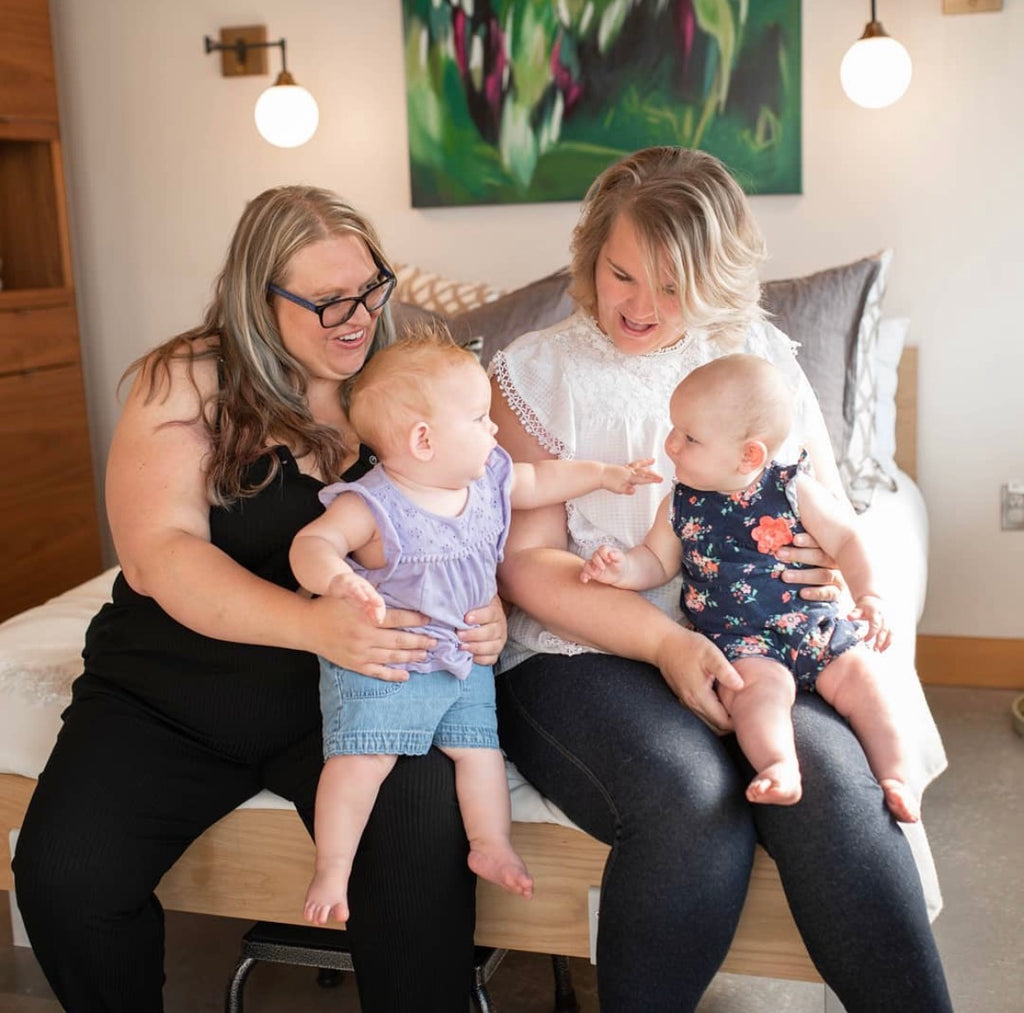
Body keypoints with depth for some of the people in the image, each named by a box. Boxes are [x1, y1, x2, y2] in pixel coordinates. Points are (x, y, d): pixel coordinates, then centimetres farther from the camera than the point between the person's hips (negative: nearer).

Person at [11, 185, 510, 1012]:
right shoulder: (186, 383, -3)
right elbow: (158, 553, -14)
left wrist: (483, 610, -19)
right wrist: (315, 624, -31)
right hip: (167, 694, 0)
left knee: (425, 827, -29)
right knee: (62, 876, -20)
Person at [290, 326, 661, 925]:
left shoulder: (489, 481, 1)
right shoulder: (370, 505, -21)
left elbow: (540, 481, 19)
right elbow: (313, 543, -30)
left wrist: (602, 475, 20)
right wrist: (340, 582, -50)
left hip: (465, 656, 6)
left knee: (479, 745, 7)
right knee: (363, 757, -12)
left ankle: (491, 844, 24)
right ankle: (332, 869, 2)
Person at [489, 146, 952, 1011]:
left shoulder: (758, 354, 12)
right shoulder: (534, 373, 3)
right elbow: (527, 560, -4)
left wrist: (836, 565, -10)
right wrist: (666, 642, -18)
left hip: (751, 644, 3)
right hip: (578, 655, -2)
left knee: (830, 775, -29)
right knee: (692, 794, -32)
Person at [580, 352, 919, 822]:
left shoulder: (795, 490, -2)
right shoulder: (681, 505, 4)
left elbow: (846, 540, 3)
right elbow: (658, 560, 15)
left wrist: (870, 596, -10)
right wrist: (623, 568, -7)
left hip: (813, 625, 1)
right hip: (739, 641, -1)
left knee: (859, 678, -15)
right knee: (760, 683, -30)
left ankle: (895, 776, -6)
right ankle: (779, 766, -41)